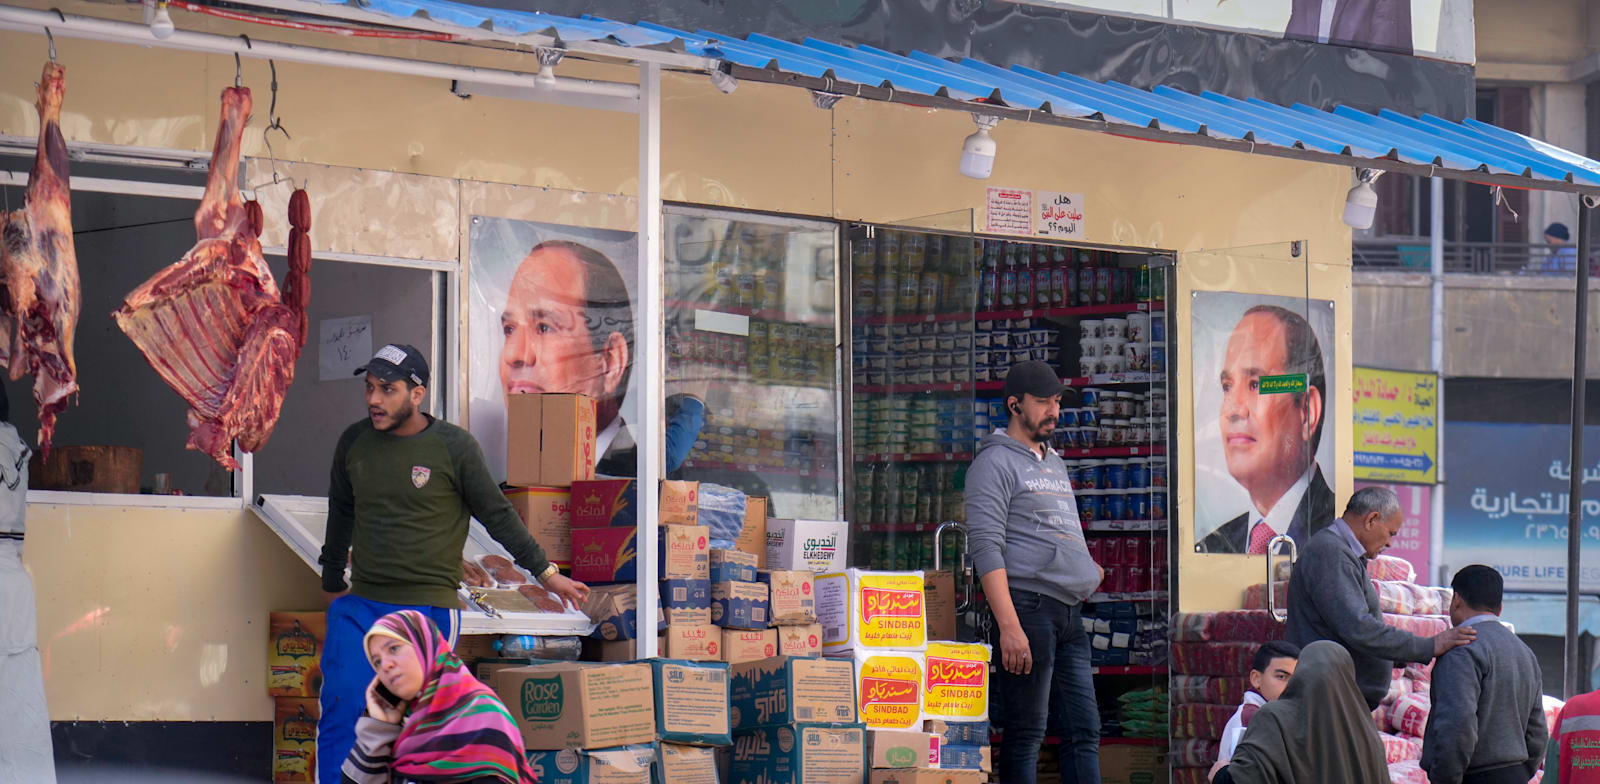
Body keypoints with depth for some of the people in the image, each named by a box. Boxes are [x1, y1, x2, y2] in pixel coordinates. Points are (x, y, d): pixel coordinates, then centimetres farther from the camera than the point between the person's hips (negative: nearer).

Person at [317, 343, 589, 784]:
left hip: (428, 609, -3)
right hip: (359, 606, 3)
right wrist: (332, 582, 29)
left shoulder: (454, 447, -3)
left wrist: (545, 573, 6)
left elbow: (497, 514, 5)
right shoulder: (354, 442, 8)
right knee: (340, 710, -8)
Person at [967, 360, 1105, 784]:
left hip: (1070, 613, 8)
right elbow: (986, 547, -13)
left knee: (1085, 729, 5)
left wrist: (1086, 569, 12)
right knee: (1026, 730, -6)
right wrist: (1009, 626, -21)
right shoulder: (995, 462, -5)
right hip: (1028, 606, -8)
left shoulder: (1054, 462, 22)